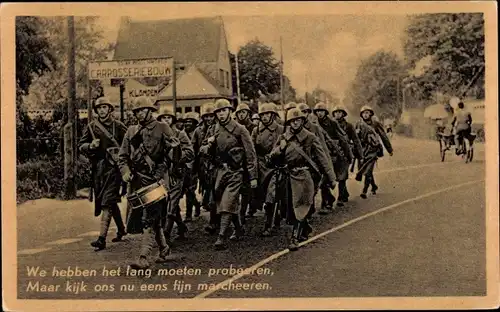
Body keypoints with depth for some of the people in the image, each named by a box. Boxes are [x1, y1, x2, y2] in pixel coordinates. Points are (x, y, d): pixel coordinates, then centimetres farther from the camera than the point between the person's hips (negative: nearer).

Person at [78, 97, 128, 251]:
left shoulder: (118, 127, 0)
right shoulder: (91, 127, 7)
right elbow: (81, 145, 10)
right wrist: (90, 146, -10)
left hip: (113, 168, -4)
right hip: (98, 169, 4)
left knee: (107, 202, -12)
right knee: (112, 201, 17)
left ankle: (102, 238, -16)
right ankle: (121, 229, 36)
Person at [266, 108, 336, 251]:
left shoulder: (310, 138, -2)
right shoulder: (283, 139, 7)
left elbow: (323, 159, 1)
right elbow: (272, 159, 2)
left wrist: (331, 179, 1)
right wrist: (282, 145, -14)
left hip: (306, 176, -4)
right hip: (291, 176, 5)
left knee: (300, 208, -11)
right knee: (290, 211, 11)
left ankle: (295, 239, -8)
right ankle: (306, 229, 36)